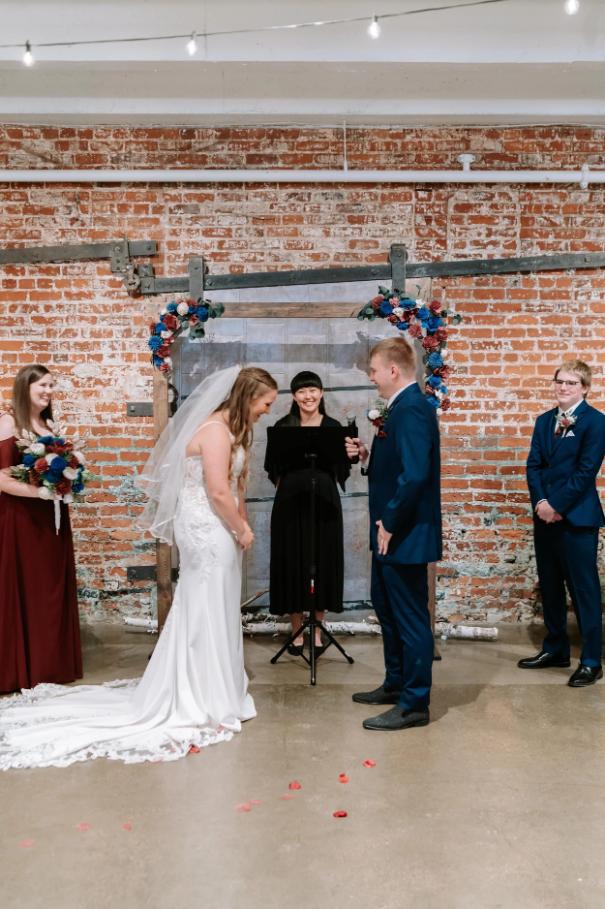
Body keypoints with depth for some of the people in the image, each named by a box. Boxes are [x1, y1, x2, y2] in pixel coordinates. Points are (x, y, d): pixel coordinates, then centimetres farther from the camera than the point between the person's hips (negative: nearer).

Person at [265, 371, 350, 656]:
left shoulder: (333, 426, 3)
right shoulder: (283, 426, 2)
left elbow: (341, 469, 4)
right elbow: (272, 468, 4)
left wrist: (353, 453, -11)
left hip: (324, 502, 0)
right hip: (290, 503, 0)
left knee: (322, 564, 5)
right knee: (292, 563, 4)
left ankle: (317, 633, 19)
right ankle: (297, 632, 17)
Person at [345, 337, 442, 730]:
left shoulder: (411, 409, -20)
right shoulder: (405, 406, 12)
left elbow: (415, 474, -28)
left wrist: (391, 524, -21)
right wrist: (366, 455, 2)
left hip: (405, 534, -11)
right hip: (392, 533, 11)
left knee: (411, 617, 1)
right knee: (388, 608, 22)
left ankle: (414, 704, 14)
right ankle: (396, 684, 37)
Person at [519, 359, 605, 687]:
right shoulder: (544, 421, 13)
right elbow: (533, 465, 7)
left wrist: (556, 506, -14)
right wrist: (540, 503, -8)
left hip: (577, 517, -6)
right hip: (545, 515, 7)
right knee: (549, 586, 13)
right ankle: (555, 649, 27)